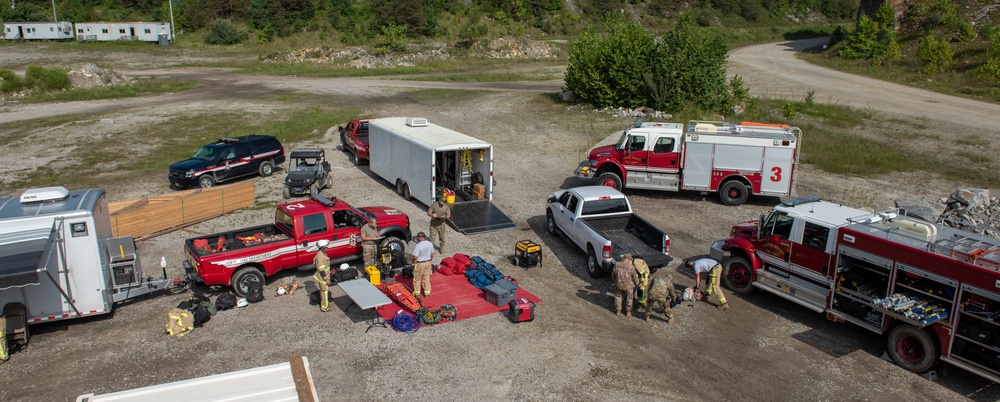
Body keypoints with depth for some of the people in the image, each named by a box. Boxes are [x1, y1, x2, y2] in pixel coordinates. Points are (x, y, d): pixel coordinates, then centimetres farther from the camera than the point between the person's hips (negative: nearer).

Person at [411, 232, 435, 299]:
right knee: (427, 278, 18)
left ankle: (417, 293, 25)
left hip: (419, 264, -5)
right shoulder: (430, 244, -6)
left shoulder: (418, 246, -24)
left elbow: (415, 257, -23)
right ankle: (427, 293, 26)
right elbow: (432, 255, 3)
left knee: (417, 279, 14)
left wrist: (413, 261, -2)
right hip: (428, 263, 5)